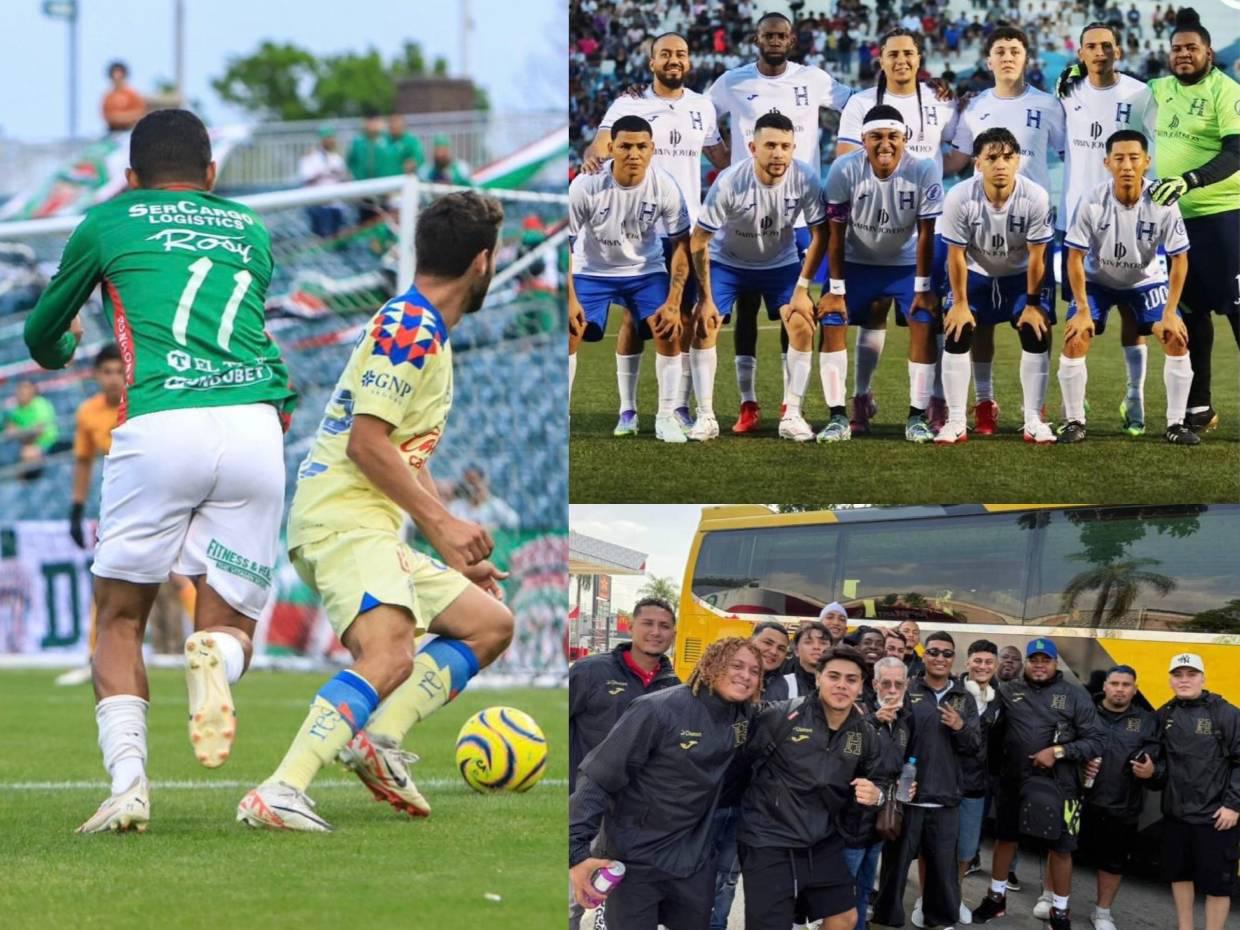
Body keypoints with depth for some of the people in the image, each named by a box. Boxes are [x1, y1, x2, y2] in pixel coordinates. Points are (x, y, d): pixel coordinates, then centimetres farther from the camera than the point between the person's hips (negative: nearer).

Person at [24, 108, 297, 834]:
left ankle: (128, 779, -8)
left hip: (160, 425, -2)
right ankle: (215, 657, -25)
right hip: (257, 421, 2)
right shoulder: (250, 229, 26)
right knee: (231, 623, 12)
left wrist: (61, 351, 55)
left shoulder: (109, 223, 19)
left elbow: (43, 338, 32)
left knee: (121, 618, 13)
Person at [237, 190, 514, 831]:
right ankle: (278, 794, -39)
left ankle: (380, 740, -3)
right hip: (342, 520, -10)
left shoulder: (423, 333, 21)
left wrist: (456, 552, 25)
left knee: (490, 624, 12)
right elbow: (366, 442, -19)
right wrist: (442, 523, -17)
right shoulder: (410, 330, -11)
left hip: (372, 528, 10)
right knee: (389, 658, -30)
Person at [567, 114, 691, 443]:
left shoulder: (664, 187, -21)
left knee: (669, 332, -16)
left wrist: (673, 303, -16)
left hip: (646, 270, 1)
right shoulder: (585, 186, -25)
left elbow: (682, 245, -11)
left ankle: (667, 416, 0)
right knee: (568, 335, -16)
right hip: (592, 270, -1)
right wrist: (570, 298, -22)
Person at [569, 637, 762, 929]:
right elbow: (599, 777, -19)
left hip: (694, 860, 6)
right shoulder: (659, 711, -19)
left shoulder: (744, 717, 0)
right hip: (635, 860, -6)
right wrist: (577, 850, -24)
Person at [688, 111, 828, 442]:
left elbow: (819, 234, -10)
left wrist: (802, 289, -14)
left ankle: (791, 415, -5)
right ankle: (706, 417, -6)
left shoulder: (806, 179, -26)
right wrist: (706, 299, -21)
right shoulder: (729, 182, -32)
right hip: (727, 262, -1)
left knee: (802, 325, -15)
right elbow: (698, 241, -21)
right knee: (703, 325, -15)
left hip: (781, 262, 2)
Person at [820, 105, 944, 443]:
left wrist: (922, 288, -15)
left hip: (906, 265, 0)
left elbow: (925, 234, -17)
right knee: (832, 322, -14)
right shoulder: (844, 170, -23)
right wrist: (836, 289, -15)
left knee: (924, 323, -15)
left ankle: (917, 417, -6)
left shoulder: (924, 171, -23)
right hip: (856, 263, 0)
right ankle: (838, 417, -7)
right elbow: (836, 234, -16)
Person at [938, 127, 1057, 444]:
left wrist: (1033, 304, -11)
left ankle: (1034, 420, 0)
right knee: (958, 335, -11)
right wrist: (959, 303, -11)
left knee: (1036, 335, -11)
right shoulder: (959, 198, -28)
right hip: (975, 274, 0)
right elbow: (957, 255, -17)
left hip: (1021, 274, 0)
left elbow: (1036, 257, -18)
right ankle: (955, 421, -3)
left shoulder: (1035, 198, -28)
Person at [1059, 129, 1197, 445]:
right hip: (1097, 280, -1)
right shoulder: (1092, 203, -26)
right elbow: (1075, 258, -16)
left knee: (1177, 339, -15)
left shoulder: (1162, 204, -25)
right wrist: (1082, 310, -19)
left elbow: (1179, 259, -14)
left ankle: (1176, 423, -2)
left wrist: (1170, 312, -18)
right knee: (1075, 339, -18)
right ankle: (1074, 422, -3)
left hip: (1146, 280, 1)